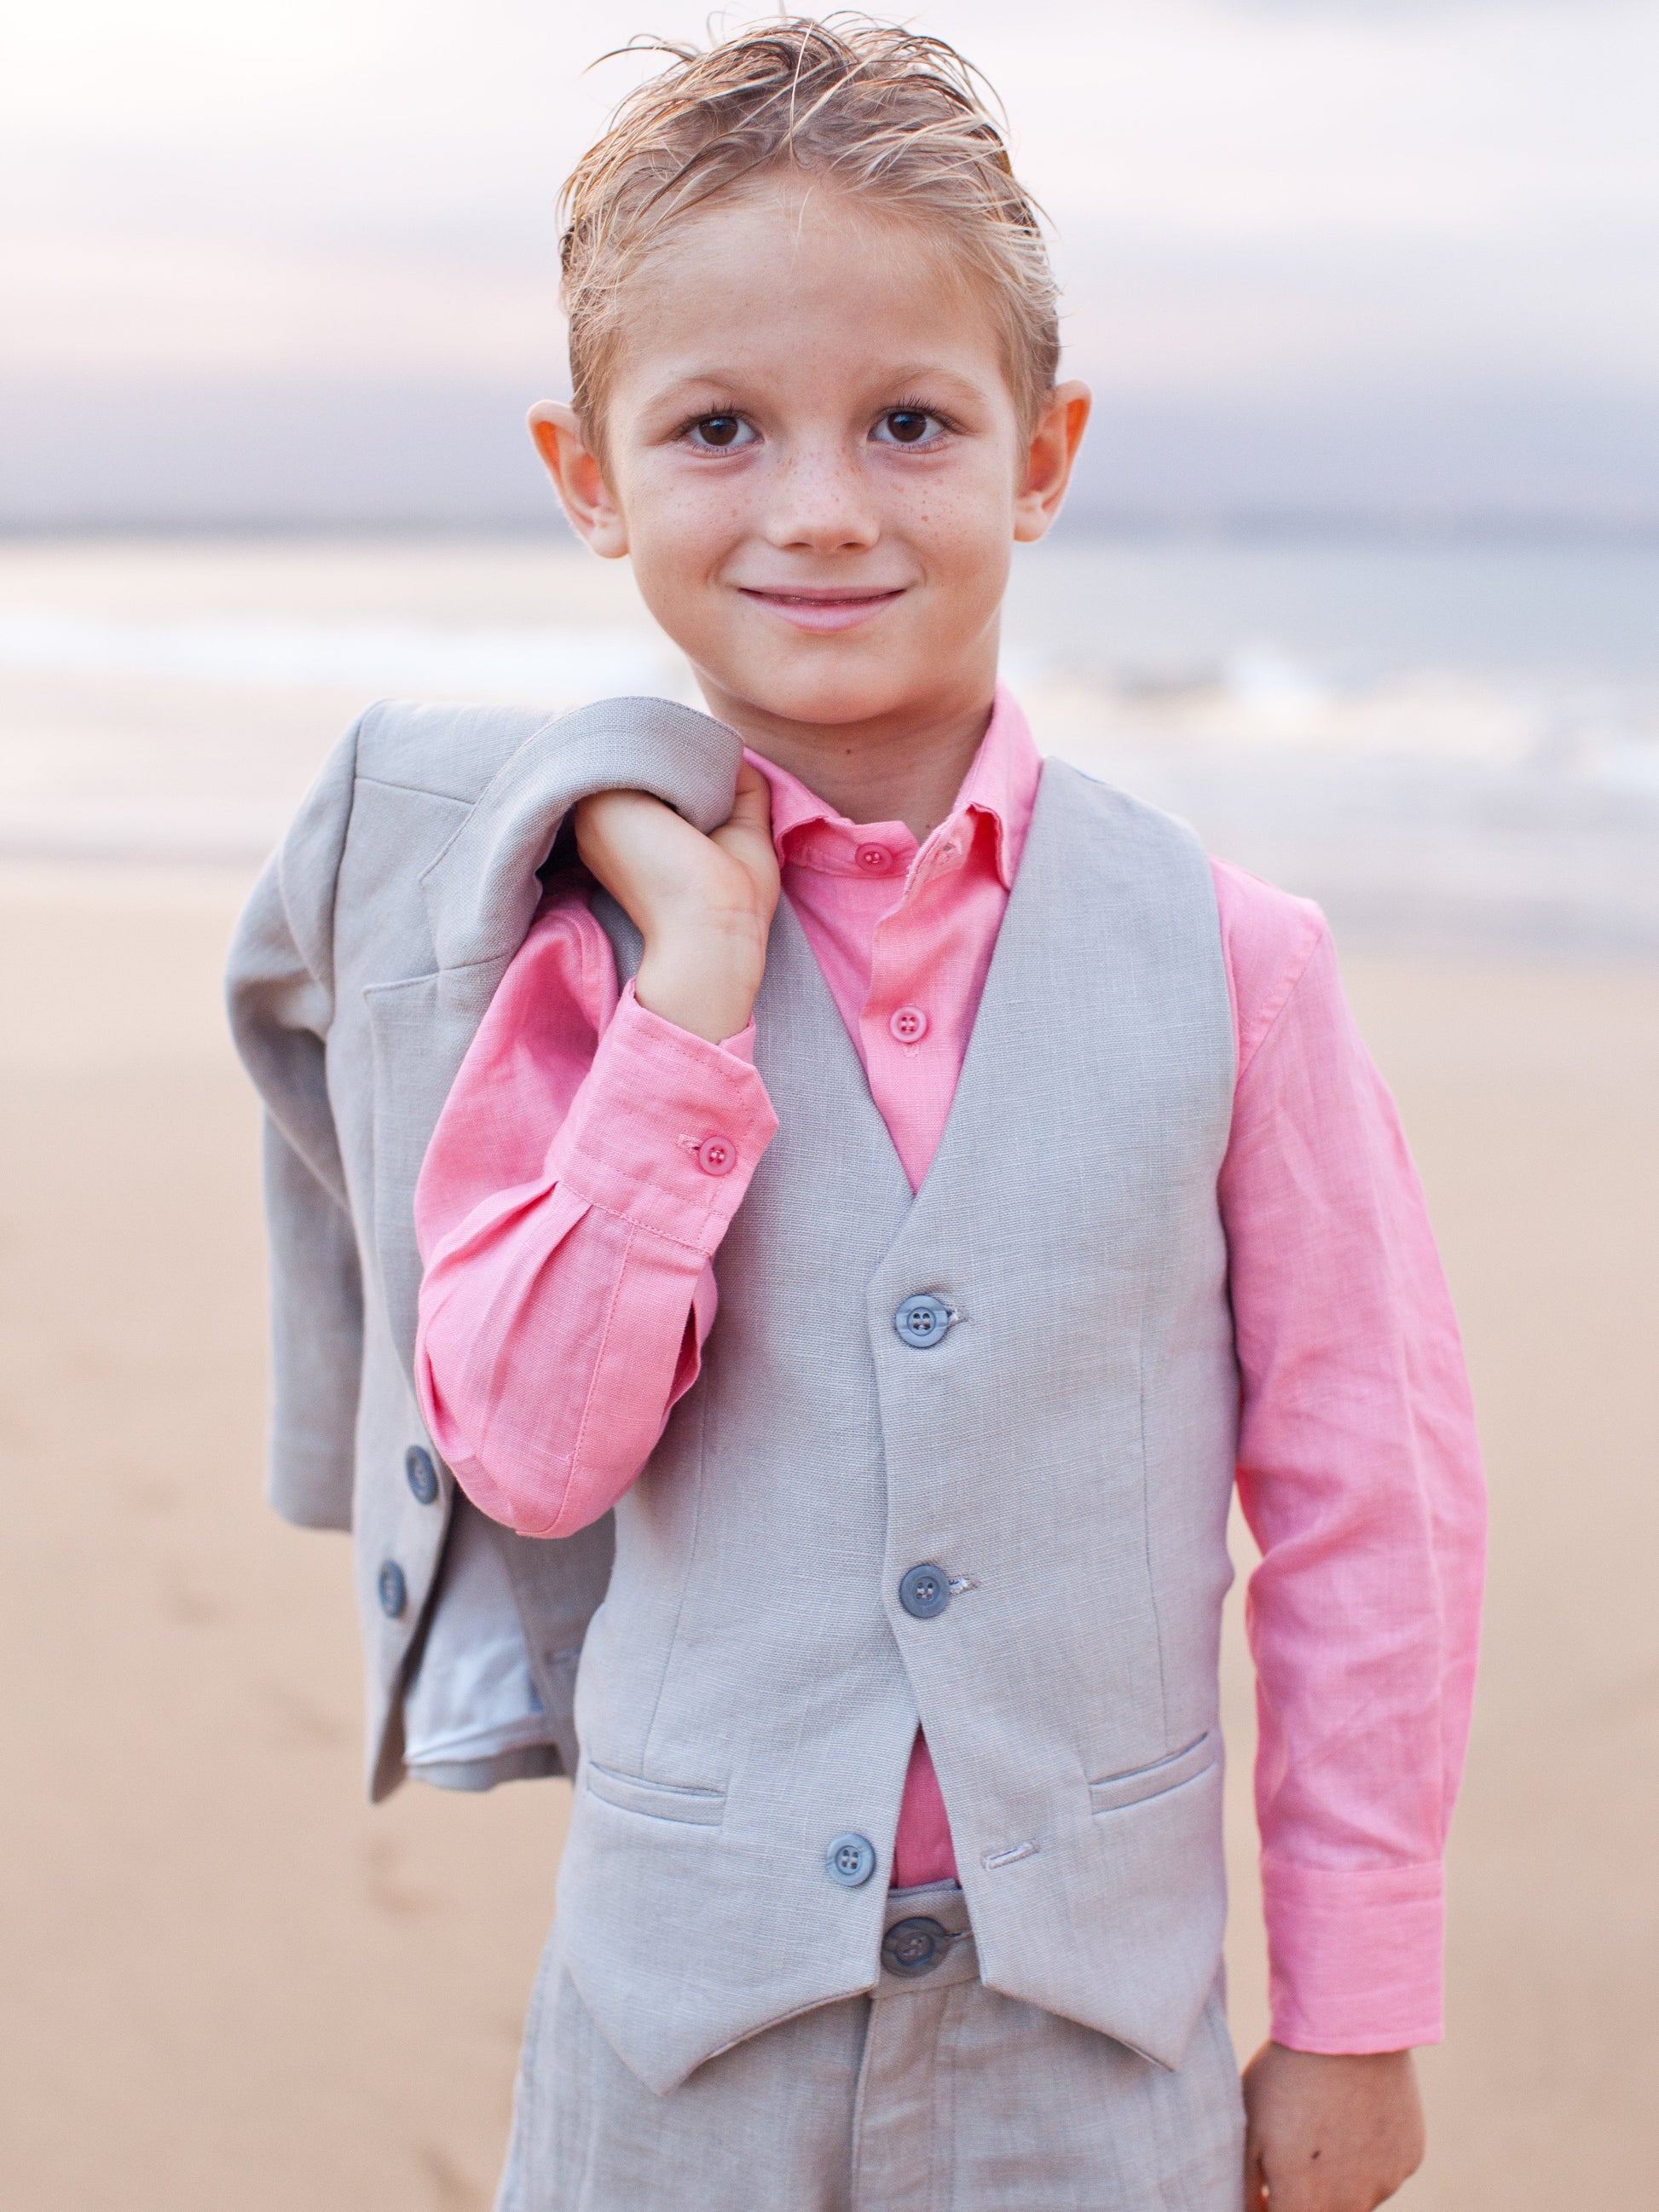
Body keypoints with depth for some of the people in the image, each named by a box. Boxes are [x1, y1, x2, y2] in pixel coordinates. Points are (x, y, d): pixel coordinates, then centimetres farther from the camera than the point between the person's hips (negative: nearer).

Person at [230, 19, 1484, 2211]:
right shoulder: (591, 946, -6)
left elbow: (1369, 1499, -2)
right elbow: (534, 1448, -14)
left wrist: (1355, 2009, 3)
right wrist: (697, 989, -19)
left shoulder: (1222, 957, -8)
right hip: (695, 1974, 0)